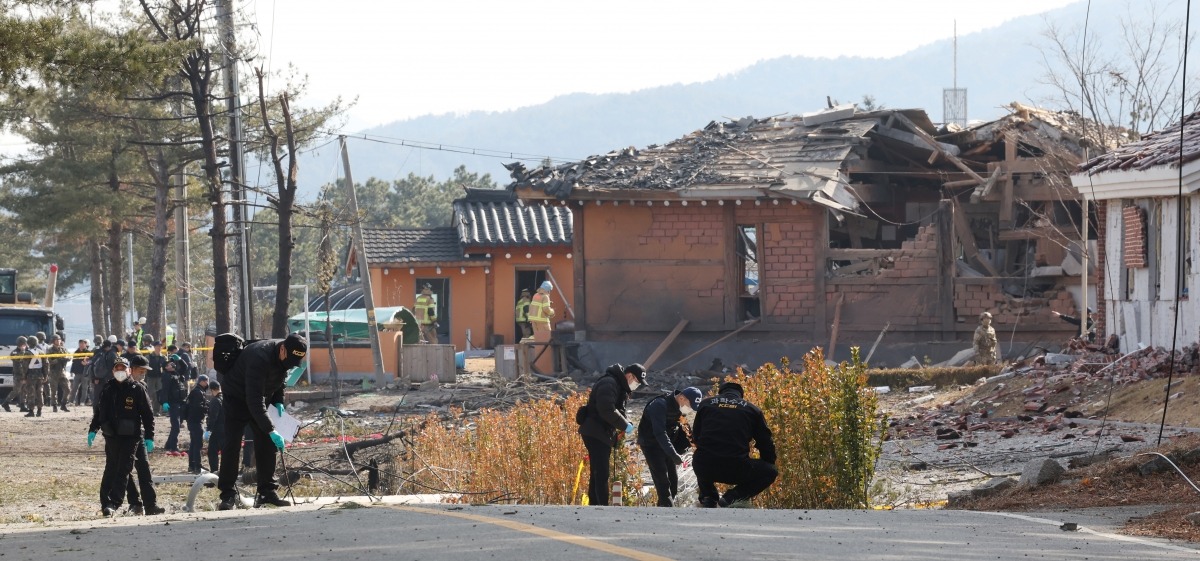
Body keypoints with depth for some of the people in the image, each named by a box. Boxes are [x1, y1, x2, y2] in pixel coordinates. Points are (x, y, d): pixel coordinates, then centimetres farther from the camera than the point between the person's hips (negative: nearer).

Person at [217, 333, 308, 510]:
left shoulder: (287, 356, -12)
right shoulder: (260, 357, -37)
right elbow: (254, 400, -39)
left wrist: (278, 401, -6)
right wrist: (271, 430, -41)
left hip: (261, 397, 7)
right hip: (237, 396, -7)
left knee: (266, 444, 0)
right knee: (232, 444, -11)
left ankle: (267, 491, 4)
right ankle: (228, 495, -8)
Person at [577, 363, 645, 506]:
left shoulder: (621, 387, 16)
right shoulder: (608, 384, -18)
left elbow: (619, 410, 22)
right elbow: (607, 411, -27)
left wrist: (626, 423, 1)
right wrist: (625, 425, -19)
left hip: (604, 435, 11)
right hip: (595, 434, -11)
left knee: (597, 473, 15)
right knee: (601, 473, -12)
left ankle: (594, 505, 21)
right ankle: (603, 507, -15)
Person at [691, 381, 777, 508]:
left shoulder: (705, 404, 17)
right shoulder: (751, 409, 13)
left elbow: (695, 437, 24)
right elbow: (766, 444, 14)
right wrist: (769, 463, 31)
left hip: (704, 468, 3)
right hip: (736, 470, -3)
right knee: (770, 472, 22)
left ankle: (708, 498, 12)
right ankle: (732, 497, -1)